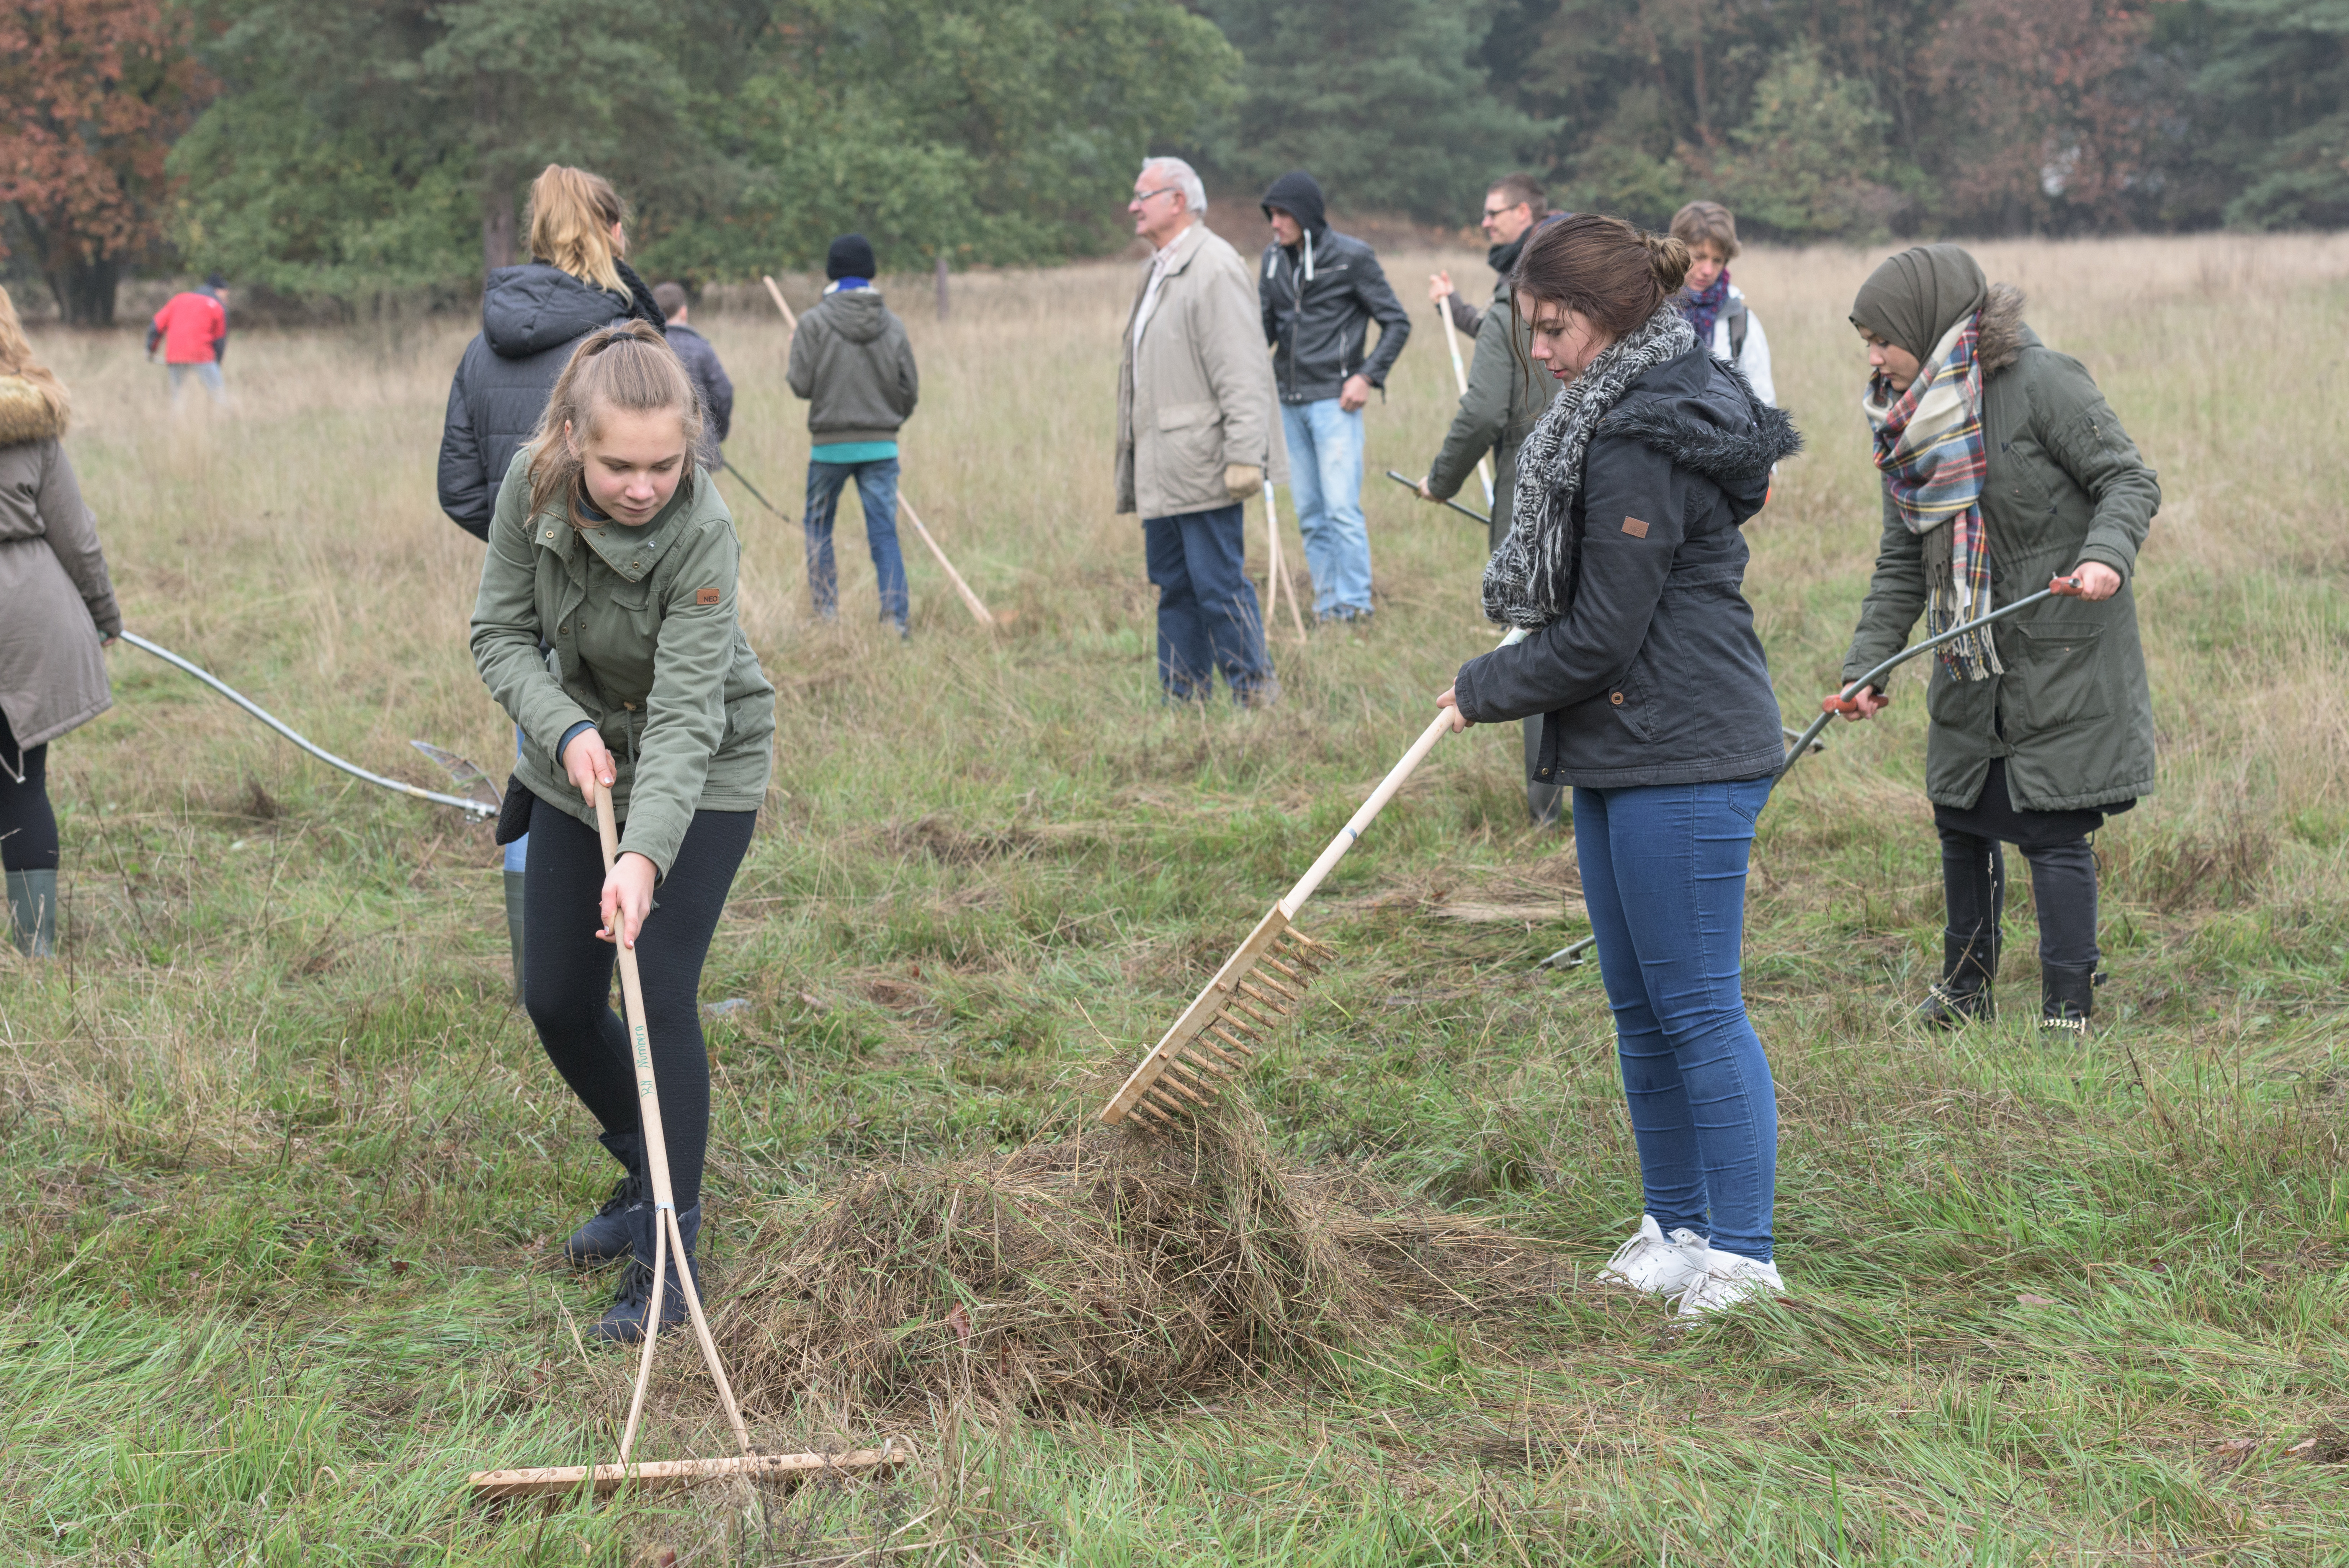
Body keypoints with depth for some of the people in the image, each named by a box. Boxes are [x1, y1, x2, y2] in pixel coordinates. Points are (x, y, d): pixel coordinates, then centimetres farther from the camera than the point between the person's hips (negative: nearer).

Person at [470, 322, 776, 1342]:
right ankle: (648, 1174, 31)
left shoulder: (703, 535, -31)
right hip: (579, 752, 5)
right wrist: (567, 729, -26)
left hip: (702, 770, -5)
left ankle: (667, 1250, -2)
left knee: (661, 995, -13)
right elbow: (501, 635, -9)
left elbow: (684, 716, -35)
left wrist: (645, 855, -47)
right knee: (557, 1003, 6)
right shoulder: (534, 486, -19)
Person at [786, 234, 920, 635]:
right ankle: (897, 618, -6)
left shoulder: (814, 322, -8)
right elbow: (910, 392, 4)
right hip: (882, 445, 2)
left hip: (831, 444, -2)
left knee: (818, 527, 16)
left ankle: (826, 612, 13)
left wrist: (796, 352, 11)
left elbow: (801, 385, -10)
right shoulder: (893, 325, 2)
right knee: (885, 534, 3)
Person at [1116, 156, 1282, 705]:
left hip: (1202, 469, -10)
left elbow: (1242, 371, -18)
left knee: (1220, 587, -7)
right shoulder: (1160, 269, 18)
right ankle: (1182, 703, 18)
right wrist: (1136, 464, 19)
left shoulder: (1214, 267, -12)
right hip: (1162, 471, 10)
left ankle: (1257, 697, 1)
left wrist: (1244, 457, -23)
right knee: (1175, 589, 12)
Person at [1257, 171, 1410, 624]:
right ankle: (1327, 603, 16)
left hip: (1334, 400, -6)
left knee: (1342, 508, -10)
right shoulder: (1274, 258, 9)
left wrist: (1368, 375, -12)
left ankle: (1354, 603, -2)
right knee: (1309, 514, 9)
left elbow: (1397, 323, -2)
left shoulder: (1352, 258, -7)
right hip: (1289, 401, 6)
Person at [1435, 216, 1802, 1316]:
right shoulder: (1632, 414, 13)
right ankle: (1676, 1227, 26)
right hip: (1623, 758, 11)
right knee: (1640, 1008, 16)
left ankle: (1742, 1255, 4)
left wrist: (1485, 689, -4)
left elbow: (1602, 637, -17)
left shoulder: (1642, 447, -19)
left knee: (1697, 1007, -4)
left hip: (1684, 764, -11)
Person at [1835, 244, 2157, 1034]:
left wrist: (2108, 555, -32)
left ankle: (2068, 1014, 4)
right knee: (1961, 818, 15)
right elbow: (1902, 564, 9)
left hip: (2063, 657, -7)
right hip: (1974, 664, 7)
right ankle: (1967, 988, 34)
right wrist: (1866, 663, 0)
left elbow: (2131, 480, -13)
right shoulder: (1909, 422, 6)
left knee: (2052, 829, -6)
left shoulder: (2041, 383, -15)